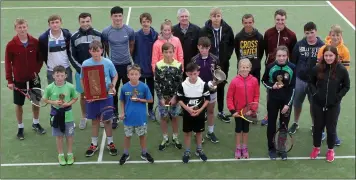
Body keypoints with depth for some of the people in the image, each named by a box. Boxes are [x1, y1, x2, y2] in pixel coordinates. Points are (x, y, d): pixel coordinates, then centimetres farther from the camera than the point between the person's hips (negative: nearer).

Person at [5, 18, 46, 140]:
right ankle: (20, 127, 24)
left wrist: (37, 70, -9)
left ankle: (36, 123, 35)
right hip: (19, 78, -2)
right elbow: (8, 63, -7)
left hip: (34, 76, 2)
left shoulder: (35, 42, -9)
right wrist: (9, 80, -9)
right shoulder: (11, 45, -14)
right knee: (19, 104, 8)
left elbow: (40, 57, 5)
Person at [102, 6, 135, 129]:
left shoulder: (129, 30, -6)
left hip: (127, 64, 1)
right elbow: (106, 47, 7)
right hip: (113, 65, 0)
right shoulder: (106, 32, -8)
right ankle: (114, 116, 20)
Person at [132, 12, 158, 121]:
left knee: (151, 89, 14)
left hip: (151, 68, 1)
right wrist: (136, 62, -3)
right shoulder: (136, 35, -9)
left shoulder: (155, 35, -8)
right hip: (140, 68, -1)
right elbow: (133, 50, -1)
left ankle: (150, 110, 30)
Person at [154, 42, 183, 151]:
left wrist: (175, 97, -12)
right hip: (162, 97, 0)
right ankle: (165, 139, 22)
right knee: (163, 117, 9)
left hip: (174, 97, 0)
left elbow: (179, 83, -6)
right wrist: (161, 98, -10)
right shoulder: (158, 65, -7)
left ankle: (175, 138, 26)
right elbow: (156, 83, -6)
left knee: (175, 117, 10)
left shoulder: (178, 65, -8)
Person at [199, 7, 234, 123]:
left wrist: (227, 56, -3)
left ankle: (221, 112, 24)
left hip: (223, 64, 2)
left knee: (221, 87, 13)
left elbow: (232, 44, 7)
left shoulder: (227, 29, -5)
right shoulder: (204, 30, -12)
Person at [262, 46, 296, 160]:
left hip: (286, 100, 0)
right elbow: (264, 81, 6)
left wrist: (288, 104, -13)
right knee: (271, 125, 8)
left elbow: (293, 87, -9)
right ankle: (271, 148, 23)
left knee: (284, 125, 9)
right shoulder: (270, 67, -9)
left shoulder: (292, 68, -11)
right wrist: (272, 86, -15)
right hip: (273, 100, 0)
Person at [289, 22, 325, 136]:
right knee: (297, 102, 15)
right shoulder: (299, 45, -6)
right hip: (299, 79, 2)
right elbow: (293, 61, 3)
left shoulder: (322, 46, -13)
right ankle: (295, 123, 35)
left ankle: (314, 125, 31)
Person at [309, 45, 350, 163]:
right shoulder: (317, 68, -8)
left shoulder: (342, 70, -11)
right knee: (318, 126, 15)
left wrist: (338, 97, -9)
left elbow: (346, 86, 0)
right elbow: (311, 82, 7)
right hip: (318, 104, 1)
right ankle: (316, 147, 35)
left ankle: (331, 150, 31)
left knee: (331, 128, 11)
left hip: (333, 105, -1)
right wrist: (315, 93, -6)